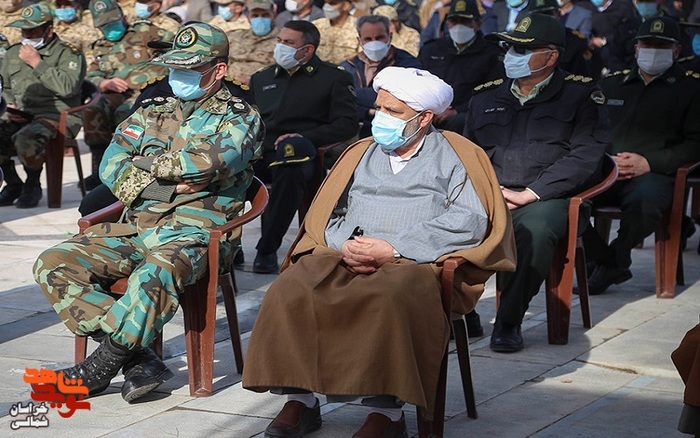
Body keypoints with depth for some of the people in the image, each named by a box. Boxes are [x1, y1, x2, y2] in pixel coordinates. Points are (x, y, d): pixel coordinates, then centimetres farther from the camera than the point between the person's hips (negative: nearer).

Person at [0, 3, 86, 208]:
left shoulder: (68, 53, -2)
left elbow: (68, 87, -21)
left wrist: (37, 64, -16)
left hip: (56, 116, -6)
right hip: (20, 117, 7)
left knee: (26, 140, -36)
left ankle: (33, 186, -7)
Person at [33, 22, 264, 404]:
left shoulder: (239, 118, 5)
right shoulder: (152, 112, 22)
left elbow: (214, 161, -16)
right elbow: (111, 165, 9)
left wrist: (149, 163, -3)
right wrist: (173, 177, -6)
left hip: (195, 232, -6)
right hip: (136, 226, 7)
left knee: (153, 277, -40)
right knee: (54, 264, -12)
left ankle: (100, 367, -20)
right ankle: (139, 361, -19)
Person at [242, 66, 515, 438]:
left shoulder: (454, 155, 10)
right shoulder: (362, 154, 26)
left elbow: (471, 220, -5)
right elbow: (327, 215, 20)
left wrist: (393, 248, -13)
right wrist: (346, 246, -5)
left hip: (413, 263, -4)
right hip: (345, 256, 4)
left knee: (388, 297, -40)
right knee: (290, 290, -26)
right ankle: (299, 400, -22)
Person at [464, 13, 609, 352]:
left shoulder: (581, 95, 7)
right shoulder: (485, 96, 21)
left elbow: (585, 156, -5)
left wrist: (529, 194, -12)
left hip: (547, 198, -3)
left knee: (534, 229, -38)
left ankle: (509, 321, -22)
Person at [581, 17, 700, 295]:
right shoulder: (611, 85, 27)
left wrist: (648, 162, -10)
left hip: (653, 175, -3)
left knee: (643, 202, -40)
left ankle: (616, 258, -8)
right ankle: (604, 260, -9)